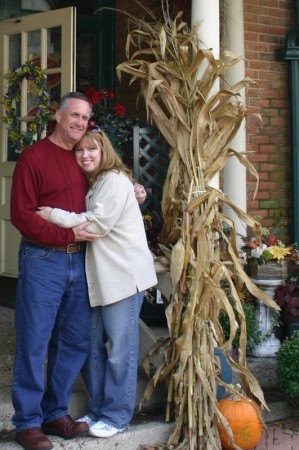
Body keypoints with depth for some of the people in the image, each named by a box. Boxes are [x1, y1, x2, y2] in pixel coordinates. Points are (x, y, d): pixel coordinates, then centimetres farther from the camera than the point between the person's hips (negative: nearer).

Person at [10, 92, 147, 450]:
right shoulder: (34, 156, -6)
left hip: (78, 260, 7)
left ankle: (55, 413, 25)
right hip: (42, 260, -6)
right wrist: (69, 235, -15)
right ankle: (27, 421, 11)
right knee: (33, 343, 0)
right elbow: (21, 215, -12)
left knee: (74, 342, 11)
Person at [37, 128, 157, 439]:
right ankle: (98, 408, 23)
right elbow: (88, 223, 13)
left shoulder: (115, 181, -10)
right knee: (92, 345, 11)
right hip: (98, 276, 9)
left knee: (120, 347, -1)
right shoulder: (93, 184, 19)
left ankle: (116, 415, 8)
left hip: (124, 274, -9)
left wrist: (54, 215, -16)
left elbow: (97, 224, -18)